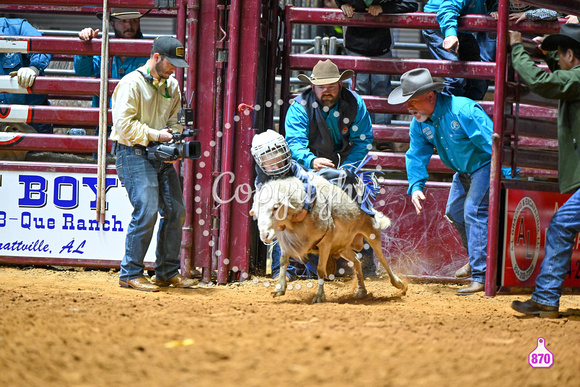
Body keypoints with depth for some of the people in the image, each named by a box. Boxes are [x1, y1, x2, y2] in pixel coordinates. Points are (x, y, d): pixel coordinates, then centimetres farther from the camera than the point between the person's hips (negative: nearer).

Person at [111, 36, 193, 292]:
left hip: (162, 155, 8)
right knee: (147, 211, -16)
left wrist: (173, 137, 0)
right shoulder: (132, 84, -11)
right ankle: (130, 273, -7)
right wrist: (154, 135, -16)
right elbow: (123, 124, -16)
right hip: (134, 153, -8)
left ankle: (168, 271, 18)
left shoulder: (171, 86, 14)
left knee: (176, 211, 6)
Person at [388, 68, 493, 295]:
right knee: (454, 213, 15)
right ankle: (476, 258, 38)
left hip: (485, 165, -9)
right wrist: (416, 186, -16)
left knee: (473, 211, -20)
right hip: (463, 171, 9)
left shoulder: (463, 111, -32)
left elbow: (493, 143, -31)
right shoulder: (419, 122, -7)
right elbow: (416, 155, 2)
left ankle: (481, 276, -20)